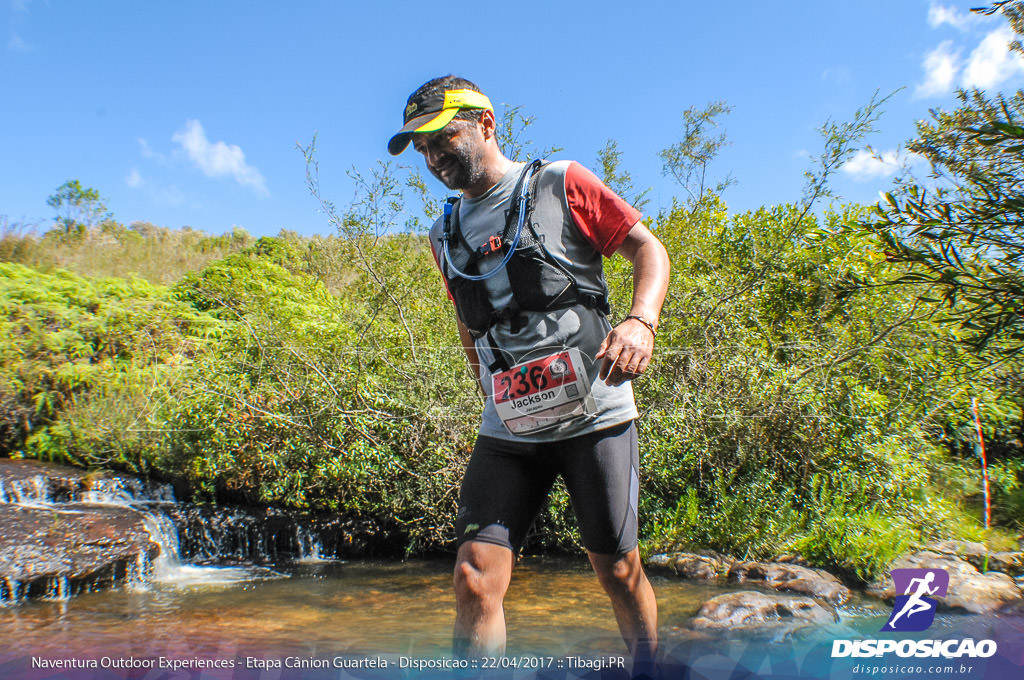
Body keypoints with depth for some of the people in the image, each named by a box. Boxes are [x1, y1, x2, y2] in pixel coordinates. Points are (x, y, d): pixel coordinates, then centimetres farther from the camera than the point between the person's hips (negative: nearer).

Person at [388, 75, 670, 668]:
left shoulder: (559, 184, 2)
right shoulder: (446, 234, 15)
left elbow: (649, 247, 0)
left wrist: (641, 320, -18)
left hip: (593, 415, -3)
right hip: (508, 428, 4)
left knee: (619, 571, 7)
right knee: (475, 577, -7)